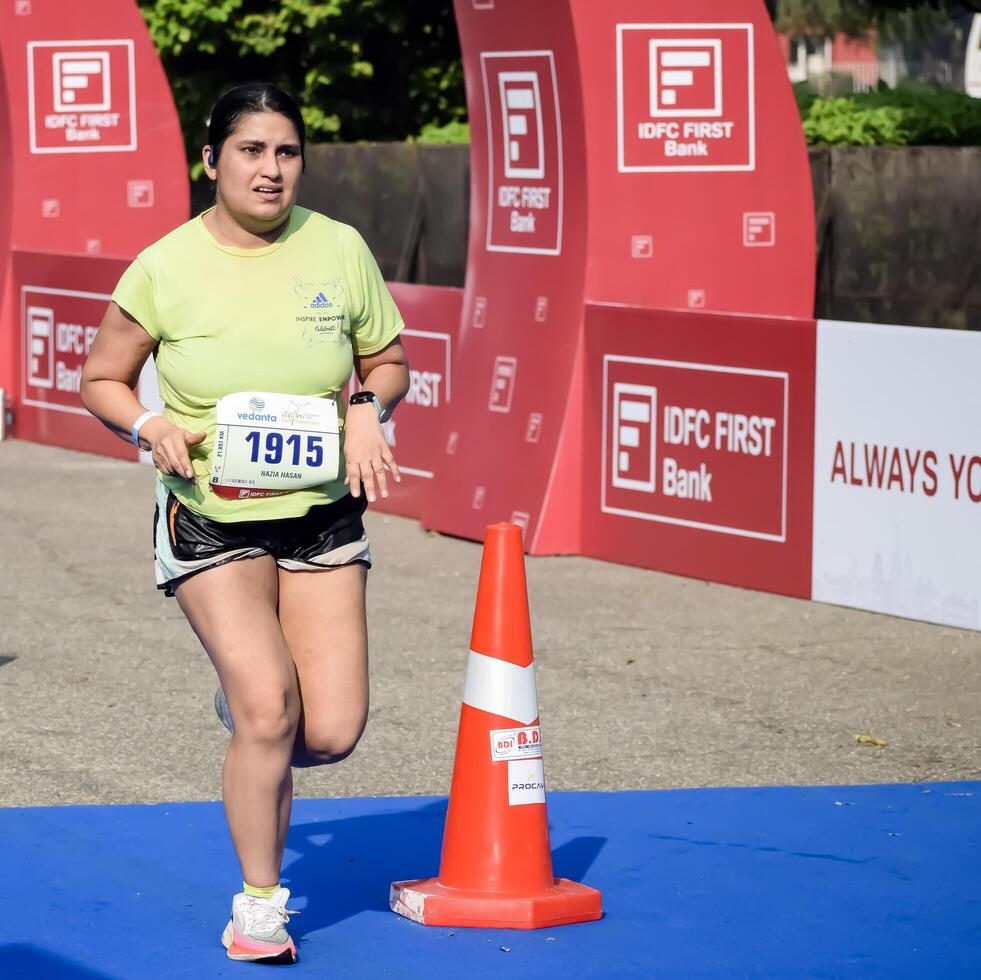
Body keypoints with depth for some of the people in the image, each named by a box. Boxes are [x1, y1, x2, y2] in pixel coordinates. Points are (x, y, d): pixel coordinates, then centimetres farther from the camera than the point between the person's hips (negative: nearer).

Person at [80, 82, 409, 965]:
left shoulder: (340, 249, -2)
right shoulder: (164, 269, -8)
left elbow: (388, 361, 10)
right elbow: (102, 380, 3)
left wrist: (369, 409, -11)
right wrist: (152, 426, -16)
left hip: (322, 515, 3)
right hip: (211, 520, -2)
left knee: (332, 733, -5)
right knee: (269, 708, -16)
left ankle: (253, 731, 34)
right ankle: (259, 903, 6)